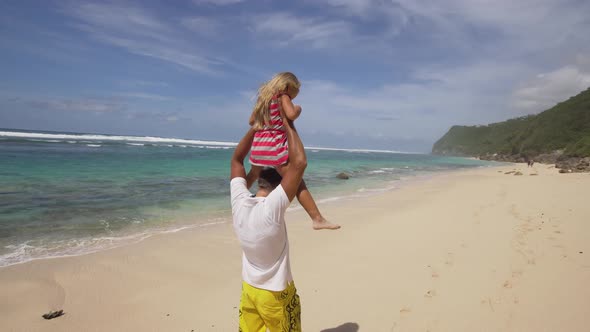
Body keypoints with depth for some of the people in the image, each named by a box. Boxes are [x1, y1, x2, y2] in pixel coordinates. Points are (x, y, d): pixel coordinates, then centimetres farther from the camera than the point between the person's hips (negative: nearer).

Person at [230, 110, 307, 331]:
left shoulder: (239, 202, -13)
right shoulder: (273, 207, -29)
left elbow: (236, 159, 2)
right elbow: (299, 163, -33)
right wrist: (289, 126, -20)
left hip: (248, 288, 6)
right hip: (275, 293, -5)